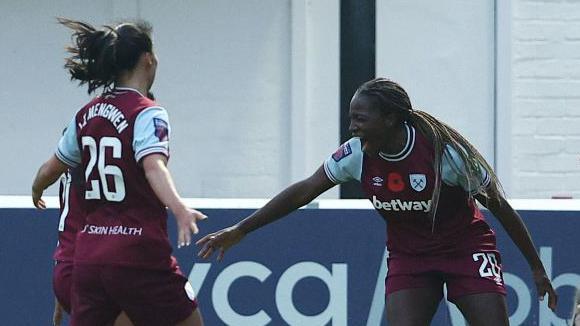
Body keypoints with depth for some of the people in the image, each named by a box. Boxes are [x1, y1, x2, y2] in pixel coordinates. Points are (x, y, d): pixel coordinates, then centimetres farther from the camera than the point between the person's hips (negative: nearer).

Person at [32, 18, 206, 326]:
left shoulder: (86, 115, 12)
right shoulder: (147, 113, -8)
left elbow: (51, 169, 25)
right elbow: (153, 165, -26)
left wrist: (36, 191, 47)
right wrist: (180, 210, -43)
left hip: (88, 254, 6)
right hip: (138, 254, -6)